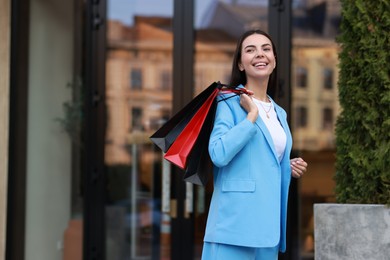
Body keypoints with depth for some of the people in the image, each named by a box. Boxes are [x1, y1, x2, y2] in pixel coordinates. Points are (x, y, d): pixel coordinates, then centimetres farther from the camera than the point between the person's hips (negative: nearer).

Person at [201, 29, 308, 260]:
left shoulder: (279, 113, 18)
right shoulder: (230, 102, -3)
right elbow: (219, 154, -19)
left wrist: (290, 168, 8)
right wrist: (252, 115, -14)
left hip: (268, 224, 7)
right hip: (236, 221, -7)